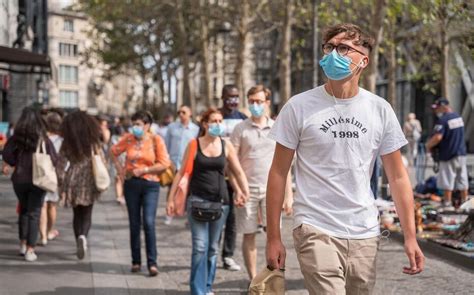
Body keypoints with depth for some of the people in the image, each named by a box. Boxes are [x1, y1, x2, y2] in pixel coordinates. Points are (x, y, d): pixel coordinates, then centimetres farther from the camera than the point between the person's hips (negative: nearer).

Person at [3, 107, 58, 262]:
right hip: (38, 179, -2)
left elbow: (6, 155, -12)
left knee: (24, 210, 21)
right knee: (34, 213, 2)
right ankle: (30, 250, -2)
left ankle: (23, 243, 25)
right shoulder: (44, 139, -6)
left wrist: (17, 163, 4)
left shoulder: (16, 138, -3)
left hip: (19, 179, 2)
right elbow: (54, 160, -8)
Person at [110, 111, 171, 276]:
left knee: (149, 223, -13)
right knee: (134, 224, 9)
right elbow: (113, 152, 19)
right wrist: (119, 169, 8)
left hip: (150, 184, -3)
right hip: (131, 184, 3)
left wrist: (144, 170, -13)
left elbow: (164, 164, -9)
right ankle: (136, 261, 19)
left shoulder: (156, 140, -6)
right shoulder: (128, 139, 2)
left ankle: (152, 263, -8)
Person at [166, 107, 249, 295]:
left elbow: (238, 172, 8)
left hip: (220, 200, 3)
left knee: (213, 247, 11)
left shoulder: (226, 145, 5)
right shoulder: (194, 145, 0)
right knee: (200, 246, -11)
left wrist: (245, 191, -7)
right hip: (197, 200, -3)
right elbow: (181, 173, 3)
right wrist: (171, 198, -1)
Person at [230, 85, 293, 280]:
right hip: (248, 189, 0)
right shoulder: (241, 129, 4)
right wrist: (237, 189, -11)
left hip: (271, 190, 0)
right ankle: (253, 279, 14)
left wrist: (289, 195, 5)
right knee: (249, 235, 4)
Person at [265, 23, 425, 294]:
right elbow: (279, 173, 0)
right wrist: (273, 238, -2)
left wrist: (411, 236, 0)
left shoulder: (380, 110, 4)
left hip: (365, 234, 3)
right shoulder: (299, 107, -3)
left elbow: (398, 176, 7)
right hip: (316, 231, -3)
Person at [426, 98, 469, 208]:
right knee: (462, 180, 12)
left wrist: (428, 145, -10)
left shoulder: (443, 120, -18)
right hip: (461, 153, 7)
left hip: (448, 155, -7)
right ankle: (465, 202, 18)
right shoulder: (459, 117, 9)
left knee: (447, 182, 1)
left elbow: (438, 137, -27)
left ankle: (448, 203, 4)